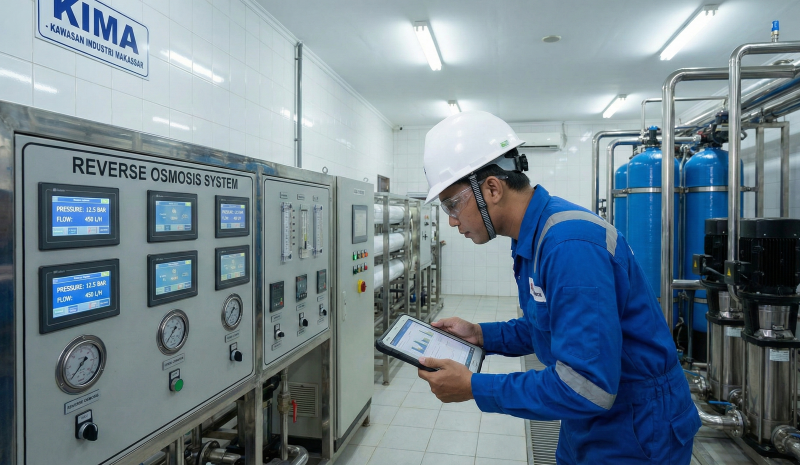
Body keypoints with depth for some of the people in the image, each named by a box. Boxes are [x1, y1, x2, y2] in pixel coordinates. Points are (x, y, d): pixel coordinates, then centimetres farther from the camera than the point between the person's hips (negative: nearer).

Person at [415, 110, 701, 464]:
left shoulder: (571, 244, -30)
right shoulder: (531, 239, 0)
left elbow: (586, 389, -32)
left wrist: (474, 387, -24)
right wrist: (481, 335, -1)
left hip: (636, 437, -8)